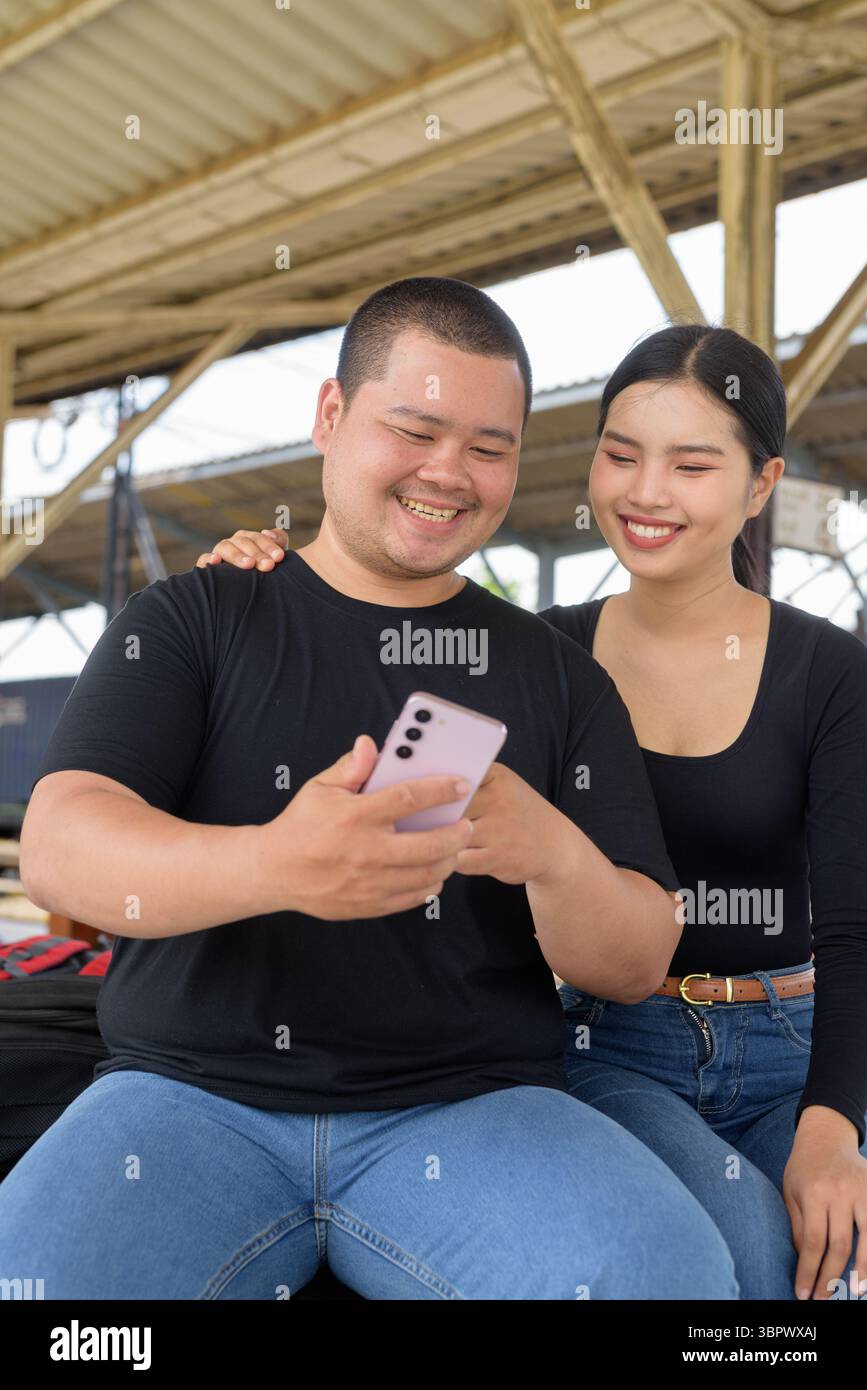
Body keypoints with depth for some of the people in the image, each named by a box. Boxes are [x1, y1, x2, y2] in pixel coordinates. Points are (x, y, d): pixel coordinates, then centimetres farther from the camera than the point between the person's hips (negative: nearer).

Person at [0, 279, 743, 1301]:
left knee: (667, 1275, -27)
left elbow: (637, 968, 7)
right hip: (195, 1090, -1)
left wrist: (554, 855, -18)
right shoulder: (192, 622, 8)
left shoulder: (559, 675, 11)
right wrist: (270, 866, -29)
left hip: (473, 1106, 2)